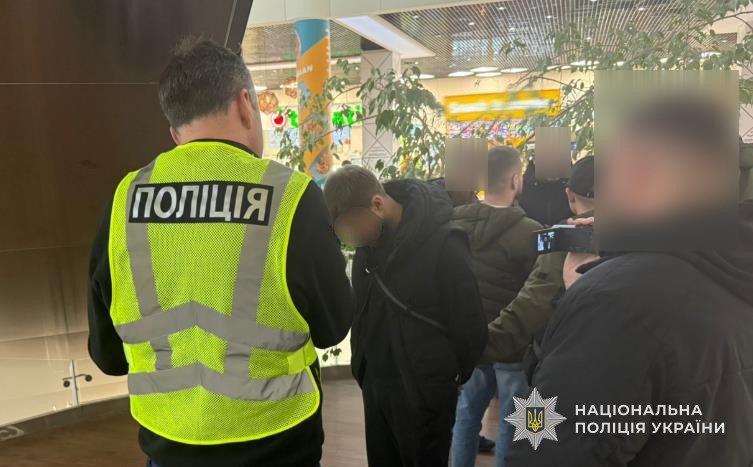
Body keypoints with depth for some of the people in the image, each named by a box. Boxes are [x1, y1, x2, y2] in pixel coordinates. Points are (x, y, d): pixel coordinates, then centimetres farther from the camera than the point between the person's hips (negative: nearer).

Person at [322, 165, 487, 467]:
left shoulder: (442, 243, -21)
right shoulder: (369, 239, 0)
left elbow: (470, 327, -14)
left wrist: (447, 377, -1)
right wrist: (363, 367, 8)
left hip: (424, 393, -6)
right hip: (374, 385, 6)